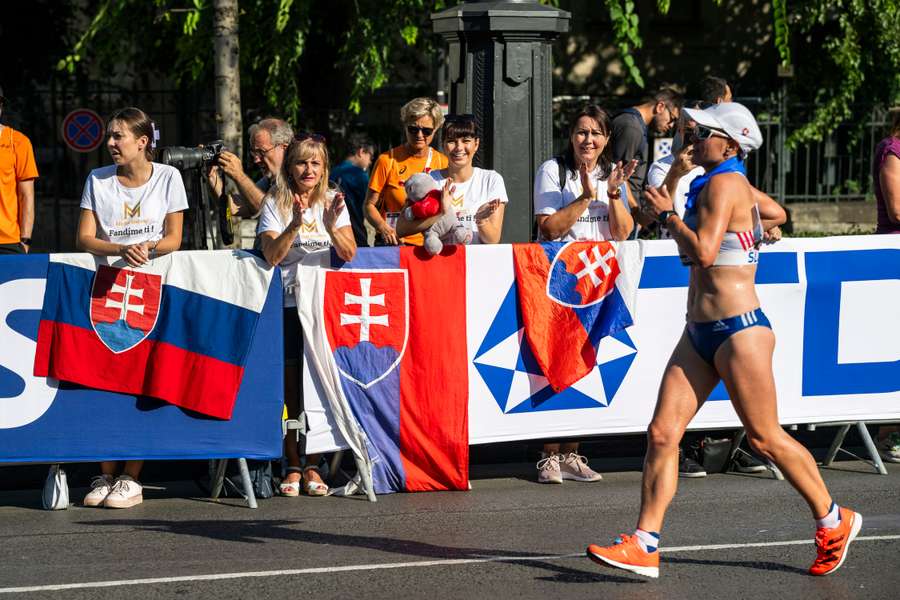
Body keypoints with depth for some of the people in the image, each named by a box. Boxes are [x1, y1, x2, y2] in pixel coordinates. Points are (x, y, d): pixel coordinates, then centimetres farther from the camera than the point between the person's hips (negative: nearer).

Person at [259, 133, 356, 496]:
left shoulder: (333, 203, 8)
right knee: (290, 387, -3)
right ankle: (292, 466, 4)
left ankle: (312, 466, 5)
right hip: (288, 304, -2)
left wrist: (331, 226, -19)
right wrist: (296, 224, -26)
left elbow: (349, 255, -1)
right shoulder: (275, 204, 1)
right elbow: (271, 255, -12)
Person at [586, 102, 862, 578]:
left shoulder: (723, 184, -15)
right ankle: (644, 545, -2)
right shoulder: (729, 182, 13)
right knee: (662, 433, 0)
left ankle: (833, 521, 20)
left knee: (764, 438, 2)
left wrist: (668, 215, -12)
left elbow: (703, 252, -25)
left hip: (739, 331, -9)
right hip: (700, 333, 9)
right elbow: (777, 214, 31)